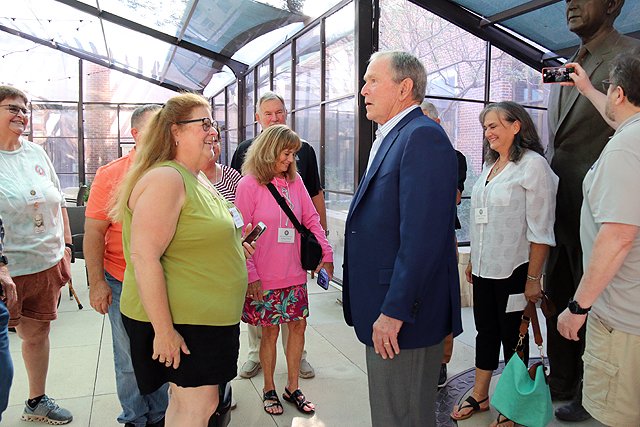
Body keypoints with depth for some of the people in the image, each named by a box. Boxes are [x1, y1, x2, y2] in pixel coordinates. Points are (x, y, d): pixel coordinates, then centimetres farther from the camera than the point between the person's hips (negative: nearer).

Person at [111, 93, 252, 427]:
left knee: (185, 399, 17)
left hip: (205, 315, 9)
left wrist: (233, 246, 10)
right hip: (176, 320, -9)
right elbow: (144, 257, -24)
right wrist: (163, 330, -24)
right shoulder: (165, 179, -18)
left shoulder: (197, 179, 13)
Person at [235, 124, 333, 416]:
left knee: (298, 325, 10)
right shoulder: (249, 184, -9)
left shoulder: (295, 181, 4)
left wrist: (326, 254, -1)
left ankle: (292, 387, 30)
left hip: (294, 274, 5)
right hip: (264, 278, -4)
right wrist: (250, 274, -13)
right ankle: (269, 389, 29)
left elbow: (311, 219, 7)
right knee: (270, 331, 7)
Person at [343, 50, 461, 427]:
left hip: (404, 313, -10)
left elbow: (422, 236, -25)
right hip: (384, 306, 10)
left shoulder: (423, 136, -17)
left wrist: (394, 311, -23)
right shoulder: (389, 138, 15)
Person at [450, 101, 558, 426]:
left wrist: (533, 278, -16)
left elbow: (540, 229, -14)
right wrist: (473, 260, 16)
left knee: (513, 336, 7)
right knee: (485, 331, 15)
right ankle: (480, 396, 29)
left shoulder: (533, 165, -11)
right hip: (484, 268, 7)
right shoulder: (490, 165, 13)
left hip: (514, 271, -7)